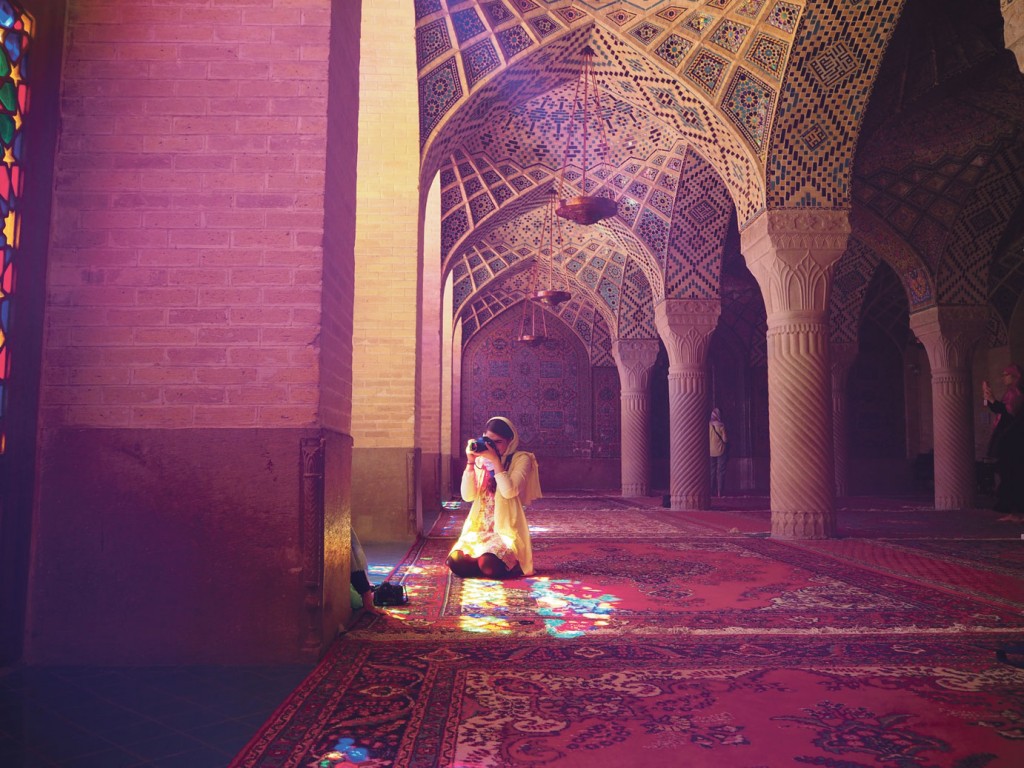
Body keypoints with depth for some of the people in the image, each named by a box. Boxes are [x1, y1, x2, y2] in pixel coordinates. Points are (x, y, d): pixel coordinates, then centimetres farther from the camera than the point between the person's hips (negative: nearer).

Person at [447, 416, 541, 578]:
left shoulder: (521, 459, -3)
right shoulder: (481, 460, 10)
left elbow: (509, 491, -19)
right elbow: (467, 496, 0)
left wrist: (495, 460, -18)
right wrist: (470, 462, -8)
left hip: (507, 530, -4)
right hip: (479, 528, 5)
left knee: (488, 565, -31)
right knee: (455, 562, -21)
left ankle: (512, 565, 5)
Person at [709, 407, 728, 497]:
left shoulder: (708, 425, -2)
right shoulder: (721, 425, -11)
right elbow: (725, 439, -8)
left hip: (711, 452, 4)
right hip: (720, 451, -4)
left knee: (712, 472, 9)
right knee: (720, 472, 1)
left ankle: (712, 491, 9)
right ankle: (720, 492, -1)